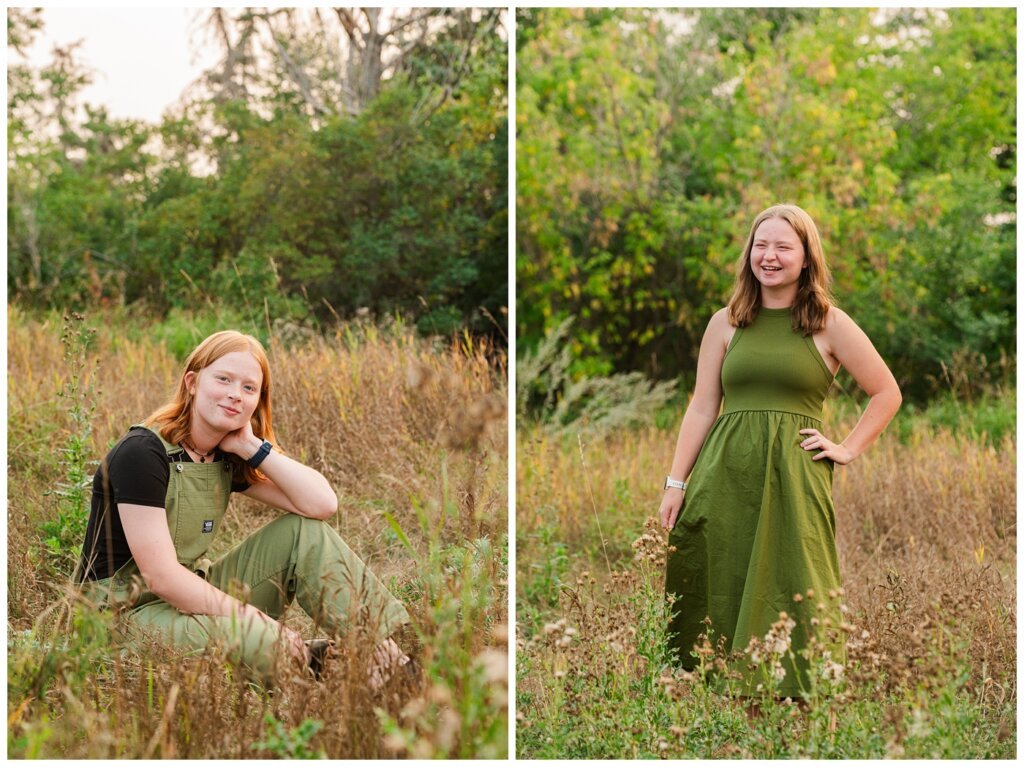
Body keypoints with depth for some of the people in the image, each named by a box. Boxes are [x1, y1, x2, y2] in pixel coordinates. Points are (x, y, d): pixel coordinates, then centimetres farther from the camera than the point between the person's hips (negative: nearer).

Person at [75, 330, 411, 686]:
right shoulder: (141, 453, -19)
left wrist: (252, 446, -12)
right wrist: (256, 620, -24)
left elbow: (322, 504, -6)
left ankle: (393, 652, -9)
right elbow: (161, 577, -25)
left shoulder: (227, 457, 4)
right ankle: (311, 661, -5)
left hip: (191, 595, 9)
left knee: (305, 533, -3)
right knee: (263, 645, -37)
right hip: (130, 612, -9)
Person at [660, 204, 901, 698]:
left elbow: (887, 393, 10)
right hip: (724, 472, 3)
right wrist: (676, 483, 4)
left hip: (795, 476, -2)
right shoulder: (726, 323, 10)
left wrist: (848, 449, 3)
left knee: (790, 594, -5)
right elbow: (701, 408, 9)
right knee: (716, 593, 1)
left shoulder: (829, 324, 4)